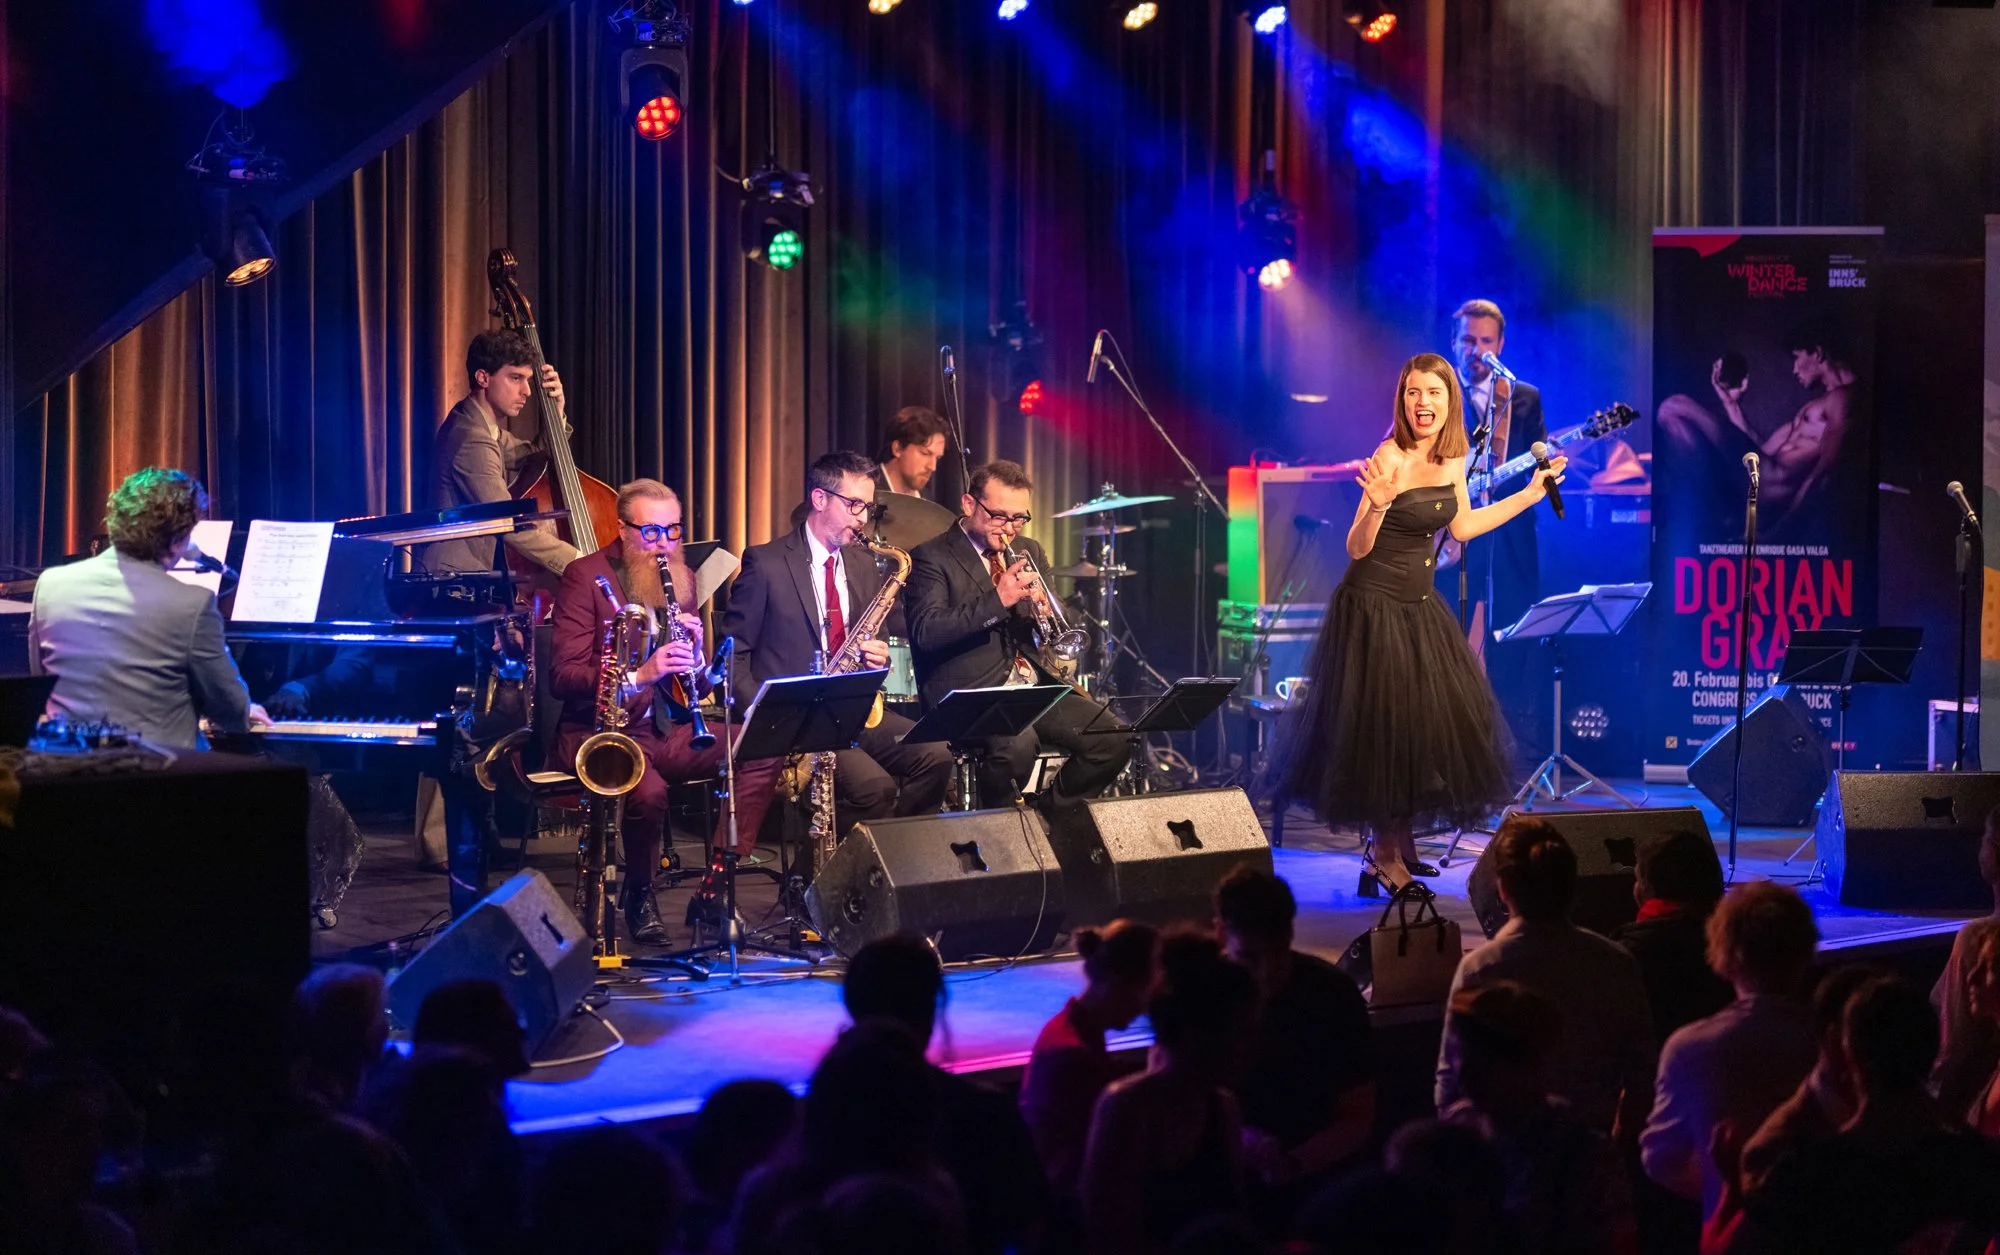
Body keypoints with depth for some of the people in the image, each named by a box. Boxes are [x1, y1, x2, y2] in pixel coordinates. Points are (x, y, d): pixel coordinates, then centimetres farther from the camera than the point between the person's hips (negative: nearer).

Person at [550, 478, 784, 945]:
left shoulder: (683, 579, 12)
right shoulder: (585, 576, -6)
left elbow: (702, 685, 12)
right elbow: (565, 677, -15)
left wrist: (696, 656, -13)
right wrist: (638, 676, -30)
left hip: (665, 730, 6)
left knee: (765, 750, -15)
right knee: (649, 791, -37)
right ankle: (639, 897, -8)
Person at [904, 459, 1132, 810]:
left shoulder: (1029, 552, 19)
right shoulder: (931, 557, -1)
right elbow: (926, 632, -16)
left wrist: (1043, 607, -7)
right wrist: (996, 601, -24)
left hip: (1037, 686, 6)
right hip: (971, 692, -6)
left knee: (1114, 740, -13)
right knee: (1018, 743, -36)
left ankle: (1053, 811, 9)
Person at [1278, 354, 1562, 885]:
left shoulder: (1452, 457, 2)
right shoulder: (1390, 458, -20)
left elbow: (1462, 526, 19)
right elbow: (1357, 548, -21)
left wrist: (1532, 493, 21)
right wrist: (1378, 505, -40)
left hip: (1420, 605, 8)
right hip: (1374, 606, -8)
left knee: (1439, 721, 9)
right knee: (1383, 726, -2)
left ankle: (1404, 841, 24)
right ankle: (1385, 852, 13)